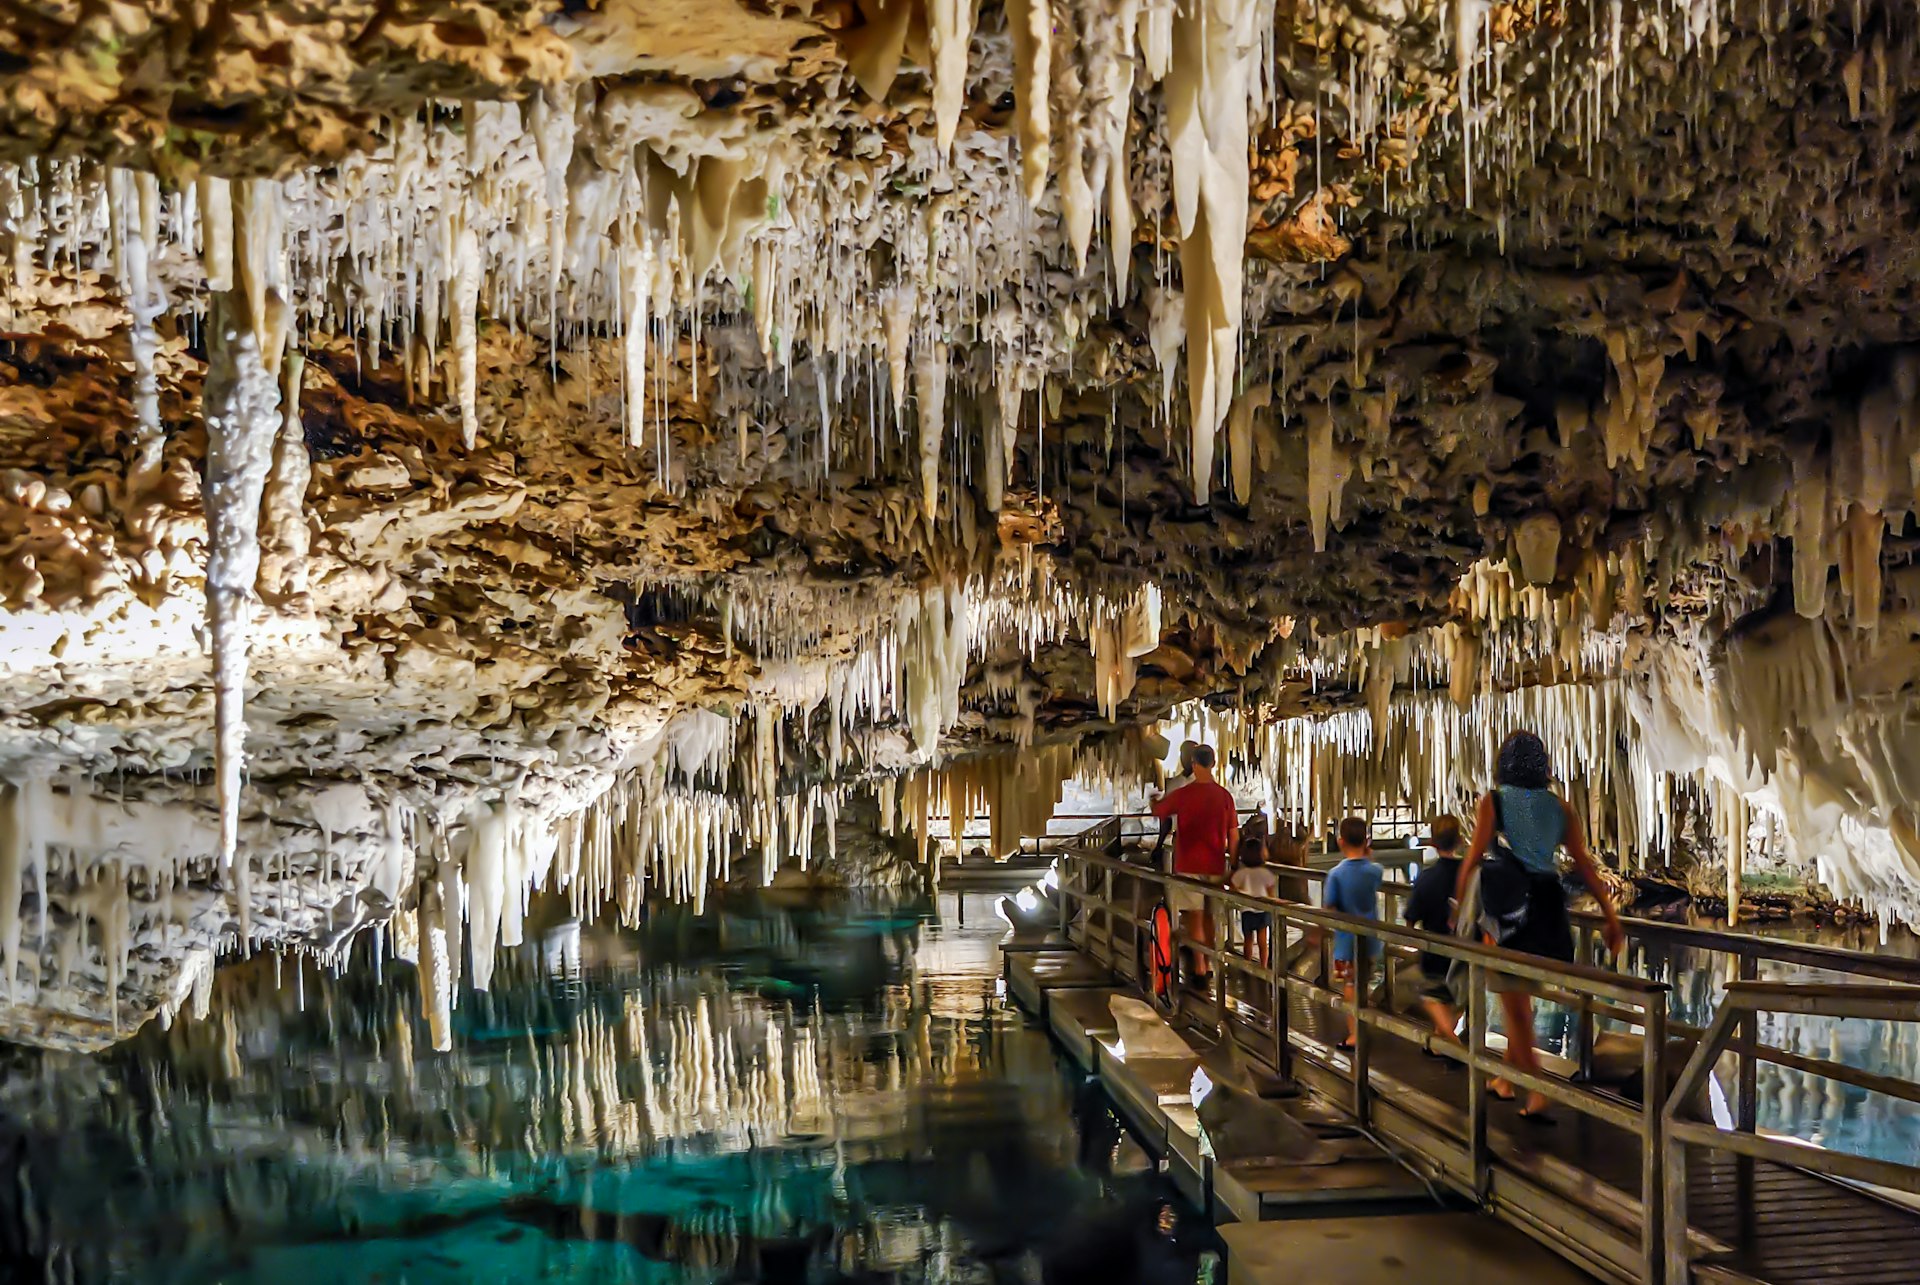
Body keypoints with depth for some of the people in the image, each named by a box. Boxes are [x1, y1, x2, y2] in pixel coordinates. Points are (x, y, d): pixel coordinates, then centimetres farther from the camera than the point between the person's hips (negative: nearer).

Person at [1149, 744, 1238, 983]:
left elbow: (1157, 811, 8)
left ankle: (1199, 970, -2)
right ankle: (1209, 965, 24)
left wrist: (1156, 799, 30)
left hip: (1189, 866, -4)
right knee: (1209, 917, 16)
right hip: (1216, 866, 4)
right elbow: (1234, 835, 2)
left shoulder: (1182, 794, -10)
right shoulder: (1225, 796, -1)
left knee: (1194, 918, 0)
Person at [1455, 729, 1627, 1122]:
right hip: (1546, 905, 4)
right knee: (1521, 998, 20)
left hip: (1505, 906, -4)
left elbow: (1475, 856, -11)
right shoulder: (1559, 807, 7)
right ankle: (1506, 1079, 32)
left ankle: (1538, 1094, -5)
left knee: (1516, 1005, 3)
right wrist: (1610, 916, 8)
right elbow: (1584, 864, 5)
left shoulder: (1493, 801, -3)